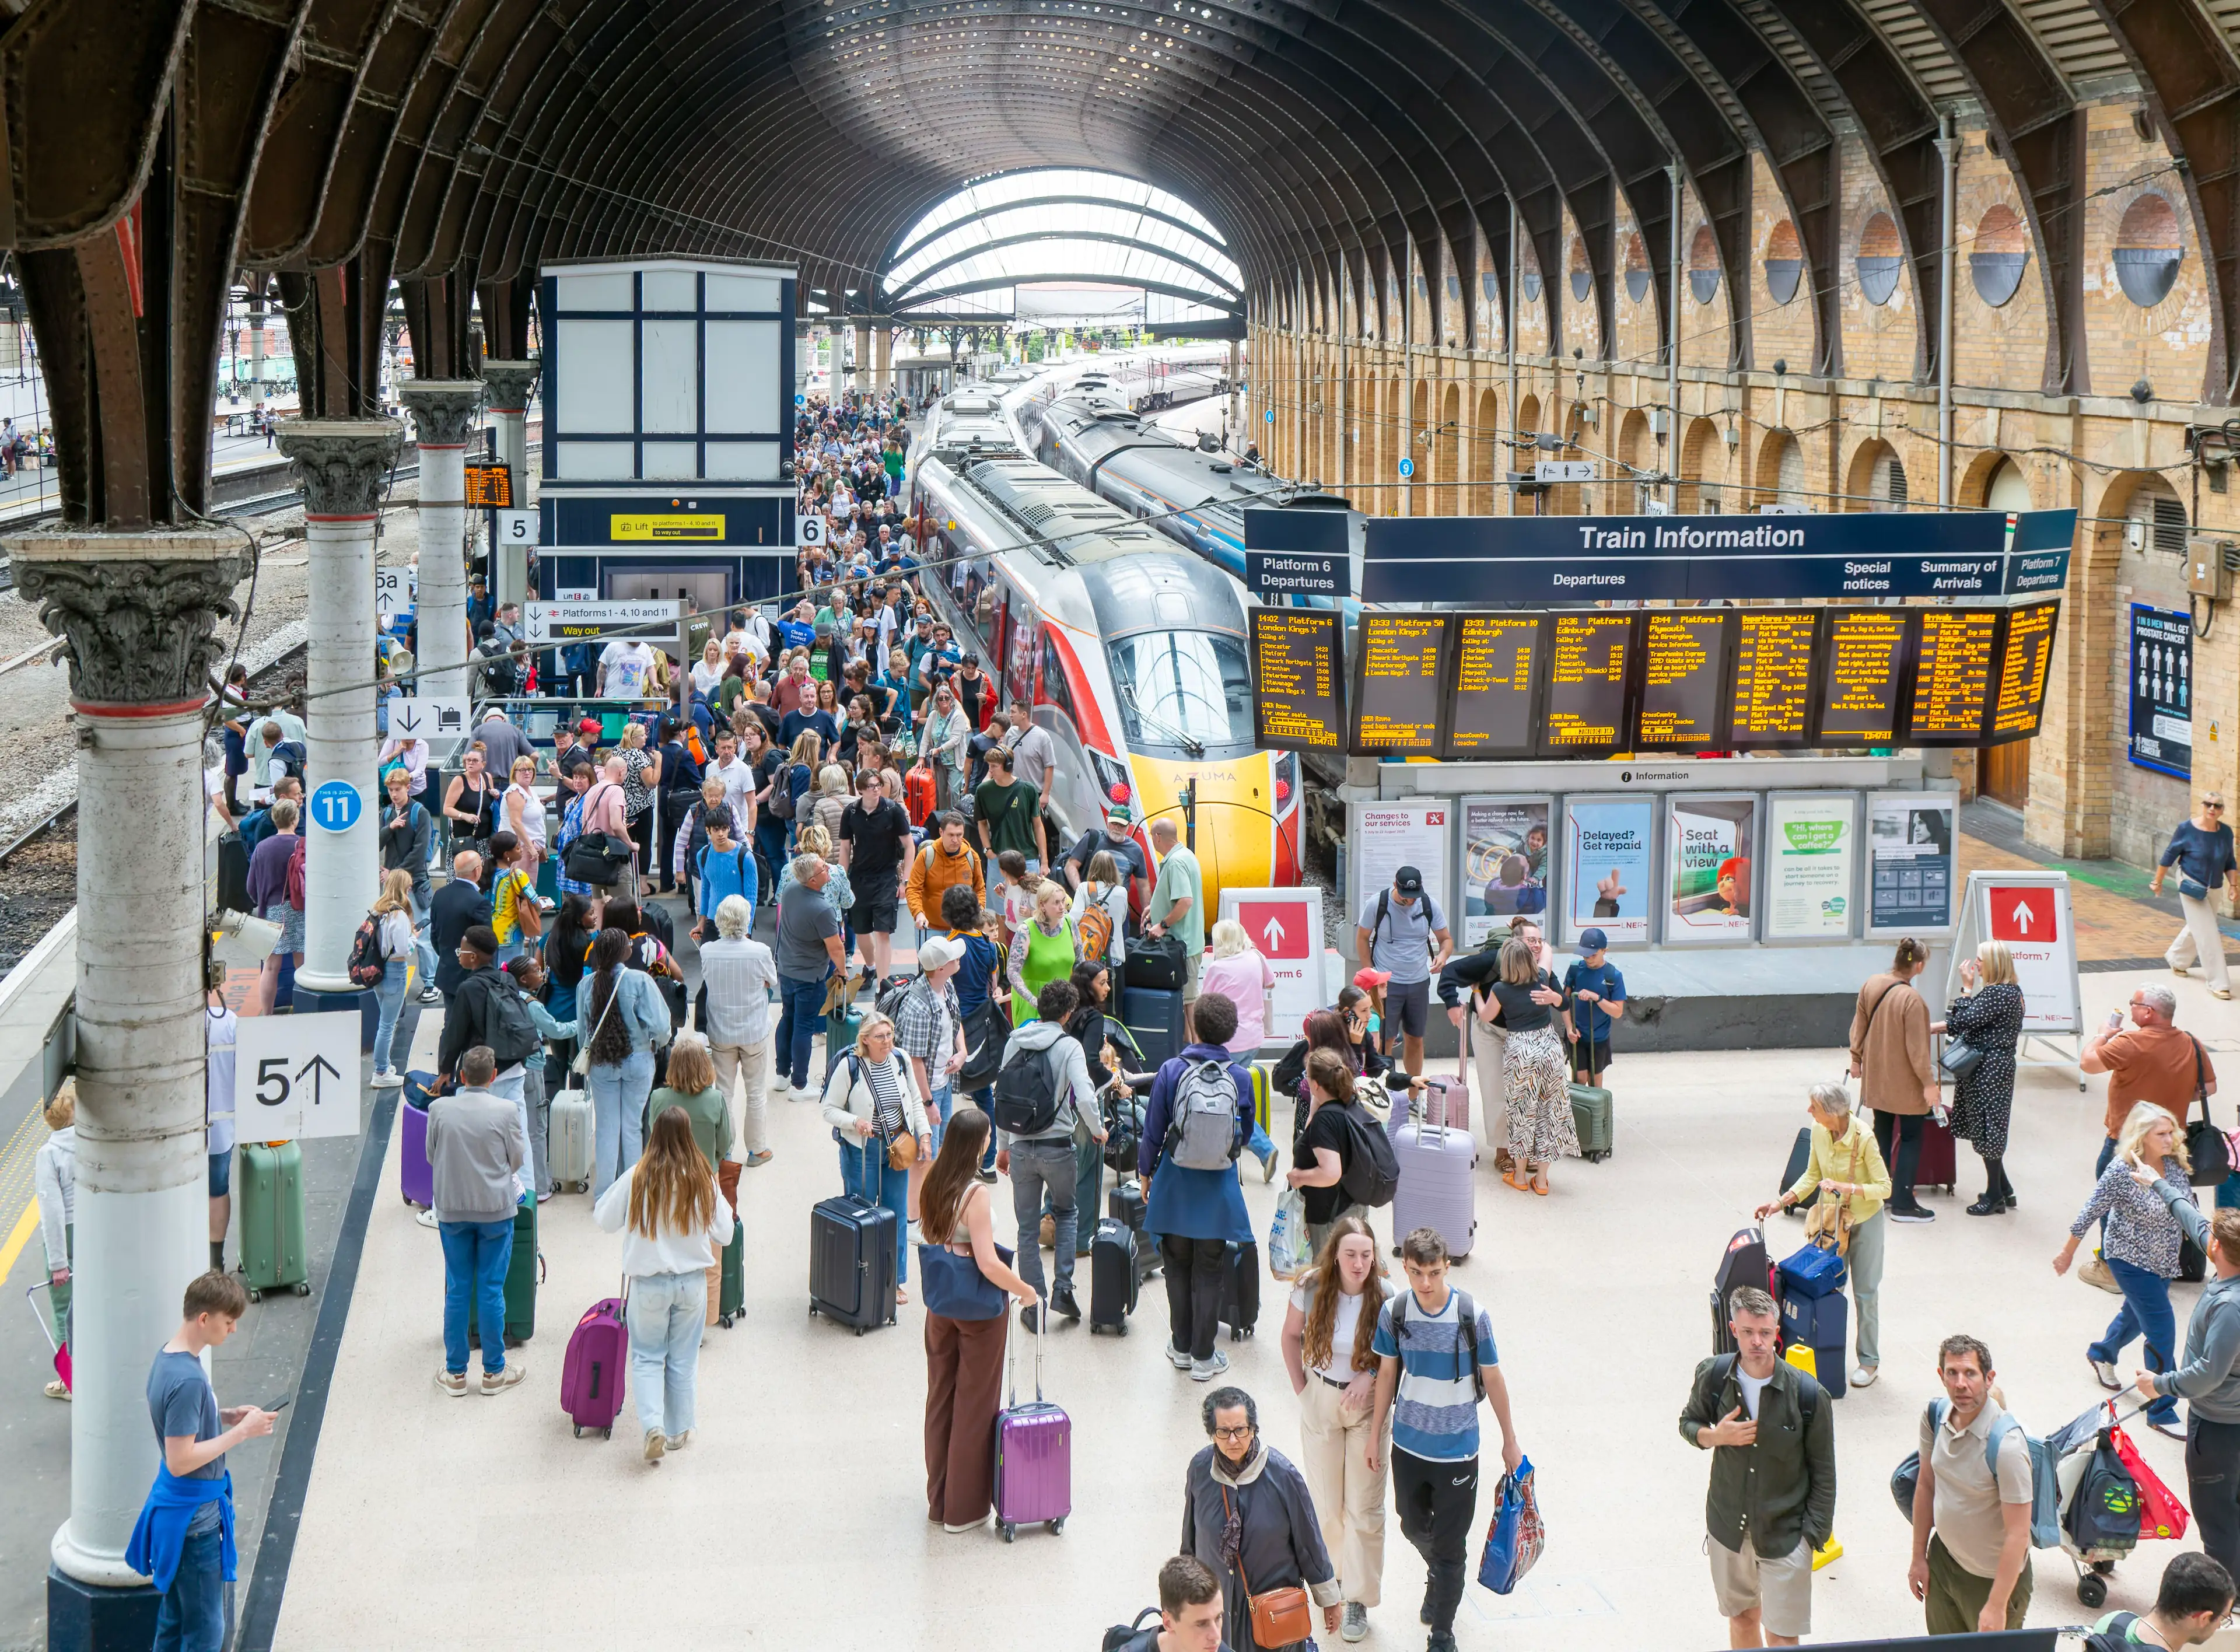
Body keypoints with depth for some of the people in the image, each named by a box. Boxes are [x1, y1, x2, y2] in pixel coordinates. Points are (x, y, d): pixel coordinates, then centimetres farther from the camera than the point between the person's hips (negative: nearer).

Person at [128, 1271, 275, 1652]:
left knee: (174, 1621, 20)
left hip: (173, 1513, 10)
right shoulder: (188, 1380, -27)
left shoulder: (168, 1357, 3)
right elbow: (180, 1461, -27)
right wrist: (241, 1433, -21)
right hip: (194, 1522, -10)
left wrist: (225, 1417, 4)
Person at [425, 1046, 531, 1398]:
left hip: (452, 1210, 2)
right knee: (491, 1290, 7)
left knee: (457, 1290, 10)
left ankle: (455, 1373, 16)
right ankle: (494, 1371, 15)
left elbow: (431, 1158, 4)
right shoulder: (506, 1111, -13)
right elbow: (518, 1160, -2)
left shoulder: (439, 1109, -8)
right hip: (495, 1208, -1)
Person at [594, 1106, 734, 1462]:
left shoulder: (636, 1178, -14)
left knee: (647, 1356, 11)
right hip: (692, 1281, 1)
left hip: (648, 1283, -1)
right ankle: (679, 1431, 23)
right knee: (682, 1359, 15)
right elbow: (724, 1234, -2)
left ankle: (652, 1424, -8)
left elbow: (604, 1219, -2)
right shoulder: (703, 1180, -10)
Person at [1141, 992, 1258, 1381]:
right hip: (1219, 1188, 0)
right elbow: (1246, 1135, 5)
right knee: (1209, 1273, 9)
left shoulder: (1171, 1072, -12)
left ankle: (1182, 1348, 25)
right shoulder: (1241, 1078, -9)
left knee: (1178, 1268, 16)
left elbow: (1153, 1131, -6)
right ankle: (1203, 1356, 14)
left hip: (1176, 1185, 0)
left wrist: (1145, 1172, 10)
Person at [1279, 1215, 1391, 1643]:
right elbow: (1291, 1336, 3)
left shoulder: (1385, 1296, -19)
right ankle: (1330, 1575, 35)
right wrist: (1301, 1387, 1)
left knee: (1365, 1508, 2)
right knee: (1325, 1502, 12)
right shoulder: (1312, 1288, -15)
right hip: (1320, 1401, 2)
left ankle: (1359, 1599, 13)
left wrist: (1372, 1375, -20)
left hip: (1368, 1404, -1)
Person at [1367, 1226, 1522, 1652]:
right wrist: (1376, 1432, 9)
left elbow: (1493, 1379, -7)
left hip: (1456, 1448, -3)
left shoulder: (1472, 1316, -18)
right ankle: (1439, 1577, 54)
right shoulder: (1394, 1312, -11)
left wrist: (1510, 1440, 2)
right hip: (1408, 1442, 3)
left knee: (1450, 1545, 4)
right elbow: (1388, 1372, 3)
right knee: (1414, 1526, 23)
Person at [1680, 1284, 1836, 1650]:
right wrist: (1716, 1436, -12)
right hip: (1728, 1526, 3)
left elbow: (1823, 1473, -6)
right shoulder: (1713, 1376, -8)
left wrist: (1812, 1534, -9)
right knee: (1741, 1619, 18)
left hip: (1784, 1534, -3)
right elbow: (1688, 1423, 10)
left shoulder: (1808, 1395, -16)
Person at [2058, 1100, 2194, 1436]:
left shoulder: (2174, 1162, -10)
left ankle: (2102, 1354, 58)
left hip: (2163, 1259, 7)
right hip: (2130, 1259, -7)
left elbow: (2186, 1205, 9)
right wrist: (2068, 1253, -7)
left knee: (2137, 1315, 27)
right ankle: (2161, 1413, 3)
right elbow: (2090, 1213, -16)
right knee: (2162, 1331, -8)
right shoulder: (2122, 1171, -27)